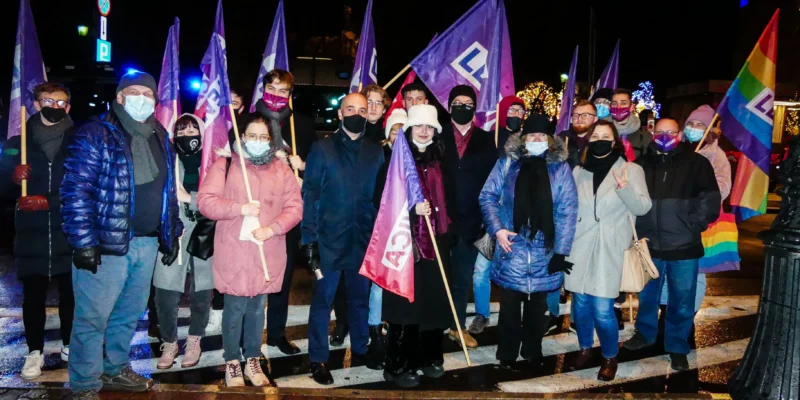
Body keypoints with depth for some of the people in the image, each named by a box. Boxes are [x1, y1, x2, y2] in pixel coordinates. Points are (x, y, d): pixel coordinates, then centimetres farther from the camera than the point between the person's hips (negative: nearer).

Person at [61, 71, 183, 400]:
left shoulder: (161, 139, 13)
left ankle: (115, 370, 35)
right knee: (93, 317, 1)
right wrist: (84, 241, -17)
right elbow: (75, 191, -13)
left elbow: (169, 191, 19)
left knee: (130, 313, 18)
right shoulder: (96, 135, -8)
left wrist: (172, 234, 15)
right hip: (106, 244, -6)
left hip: (147, 243, 7)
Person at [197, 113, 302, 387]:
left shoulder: (282, 170, 8)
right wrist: (240, 208, -17)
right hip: (234, 252, -2)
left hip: (267, 253, 2)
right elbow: (205, 201, -7)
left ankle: (253, 360, 27)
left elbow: (295, 207, 2)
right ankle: (232, 363, 19)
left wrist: (272, 229, -14)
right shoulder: (225, 165, 1)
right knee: (235, 308, 2)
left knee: (257, 308, 13)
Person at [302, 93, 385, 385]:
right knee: (322, 300, 5)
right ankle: (318, 359, 17)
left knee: (360, 298, 16)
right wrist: (309, 237, -11)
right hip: (329, 239, -3)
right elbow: (310, 195, -5)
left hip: (364, 240, 3)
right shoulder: (322, 148, -2)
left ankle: (360, 349, 32)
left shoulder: (376, 152, 7)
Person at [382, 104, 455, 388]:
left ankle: (430, 357, 24)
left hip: (435, 242, 5)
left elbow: (449, 199, 18)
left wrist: (445, 225, 8)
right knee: (406, 302, -3)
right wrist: (412, 211, -20)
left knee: (435, 300, 7)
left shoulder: (440, 162, 12)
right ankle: (399, 365, 9)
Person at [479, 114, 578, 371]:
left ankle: (533, 352, 33)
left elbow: (568, 211, -4)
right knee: (510, 304, 8)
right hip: (511, 248, -1)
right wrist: (497, 228, -10)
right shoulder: (507, 163, 0)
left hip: (544, 250, 1)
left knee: (537, 305, 15)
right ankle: (507, 355, 23)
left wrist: (561, 250, -9)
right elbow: (487, 196, 3)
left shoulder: (560, 167, -1)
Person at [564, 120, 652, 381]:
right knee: (581, 303, 11)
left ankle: (610, 357, 16)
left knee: (602, 309, -7)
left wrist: (625, 189, -26)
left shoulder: (631, 170, -1)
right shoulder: (579, 171, 8)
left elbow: (643, 208, -9)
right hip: (580, 246, 4)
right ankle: (585, 349, 33)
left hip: (609, 249, -3)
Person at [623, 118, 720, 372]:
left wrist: (692, 226, -9)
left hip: (683, 246, -2)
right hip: (649, 244, 2)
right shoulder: (642, 164, 5)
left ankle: (677, 347, 23)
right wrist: (638, 227, -3)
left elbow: (710, 200, -3)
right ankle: (645, 333, 38)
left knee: (682, 301, 7)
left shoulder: (696, 163, -1)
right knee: (647, 295, 17)